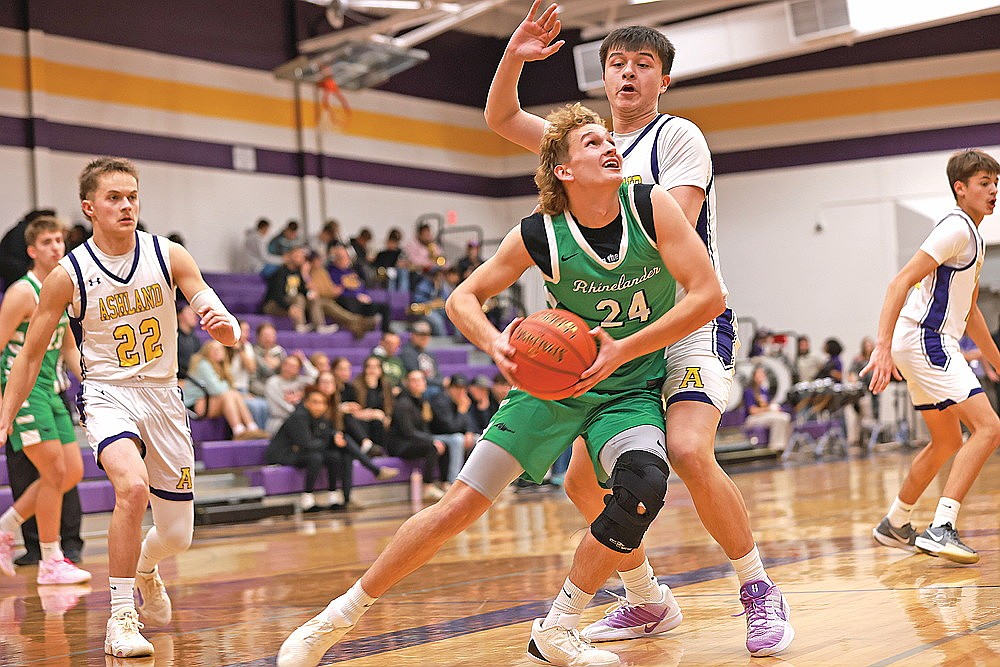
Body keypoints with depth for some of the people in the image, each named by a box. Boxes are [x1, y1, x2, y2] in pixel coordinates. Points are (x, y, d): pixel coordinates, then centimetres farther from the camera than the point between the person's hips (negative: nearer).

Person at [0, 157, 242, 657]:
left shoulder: (168, 256, -8)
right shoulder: (68, 275, -11)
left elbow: (228, 333, -10)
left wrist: (225, 326, -34)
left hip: (163, 395, 3)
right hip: (108, 394, -3)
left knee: (176, 536, 8)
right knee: (133, 487, -33)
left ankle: (145, 568, 47)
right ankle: (120, 619, -19)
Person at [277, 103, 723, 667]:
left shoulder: (650, 207, -15)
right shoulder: (539, 236, -15)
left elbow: (709, 296, -18)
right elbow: (463, 298, -3)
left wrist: (623, 351, -24)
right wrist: (494, 341, -26)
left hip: (630, 388, 1)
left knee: (645, 485, -29)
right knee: (462, 504, -6)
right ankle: (342, 615, 10)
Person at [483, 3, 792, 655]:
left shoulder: (679, 136, -5)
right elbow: (501, 118, 12)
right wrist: (513, 57, -5)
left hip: (693, 322, -7)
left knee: (689, 452, -30)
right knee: (584, 481, 1)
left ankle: (759, 591, -13)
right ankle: (646, 602, 19)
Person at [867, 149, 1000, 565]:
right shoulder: (956, 229, -11)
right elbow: (900, 282, -21)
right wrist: (884, 347, -30)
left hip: (934, 344, 11)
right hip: (923, 340, -11)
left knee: (947, 443, 21)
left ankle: (895, 525, 32)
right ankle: (941, 529, -24)